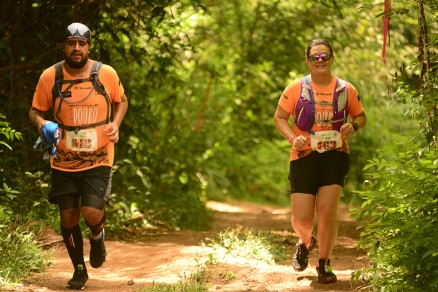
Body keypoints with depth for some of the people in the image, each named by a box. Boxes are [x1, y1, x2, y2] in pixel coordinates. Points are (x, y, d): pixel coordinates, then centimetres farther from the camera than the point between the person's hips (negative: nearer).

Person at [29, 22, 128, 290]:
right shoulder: (50, 77, -6)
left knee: (92, 212, -17)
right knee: (68, 217, 7)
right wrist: (42, 124, -18)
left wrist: (116, 123, -7)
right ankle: (80, 270, 29)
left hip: (98, 160, -2)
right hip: (63, 161, 2)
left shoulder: (106, 74, -6)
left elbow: (122, 101, 12)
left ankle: (97, 237, 21)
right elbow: (35, 110, 4)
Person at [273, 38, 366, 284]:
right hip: (304, 156, 0)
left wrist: (354, 126, -9)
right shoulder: (296, 89, -2)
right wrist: (293, 138, -14)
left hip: (336, 155, 0)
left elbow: (361, 117, 15)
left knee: (327, 209, -13)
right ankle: (306, 242, 34)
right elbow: (280, 118, 5)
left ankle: (324, 264, 7)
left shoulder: (346, 89, 2)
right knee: (302, 218, -5)